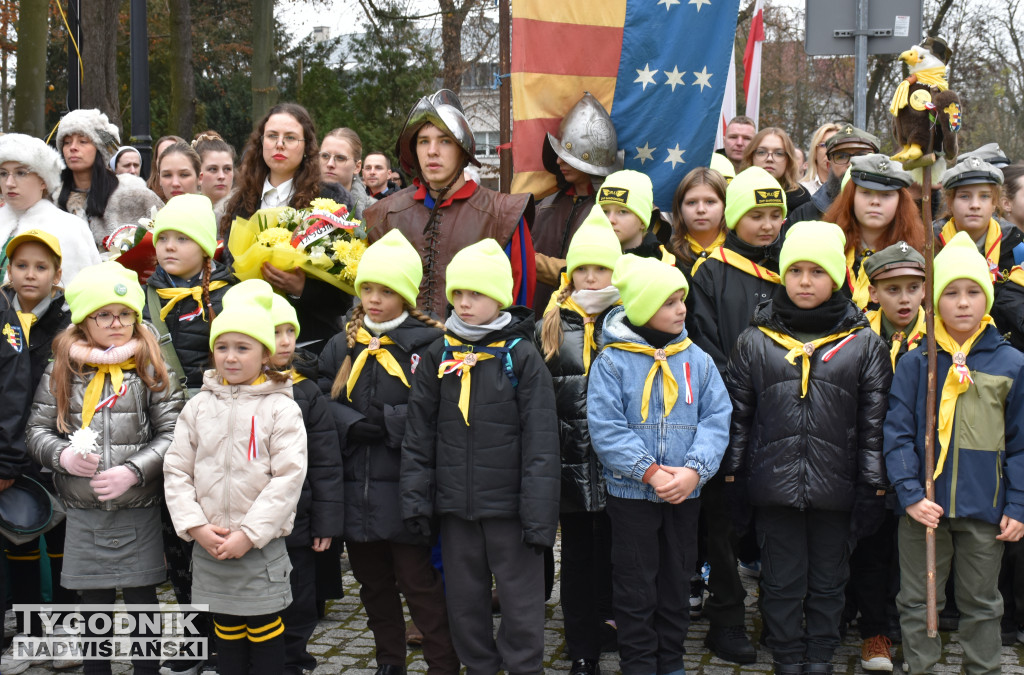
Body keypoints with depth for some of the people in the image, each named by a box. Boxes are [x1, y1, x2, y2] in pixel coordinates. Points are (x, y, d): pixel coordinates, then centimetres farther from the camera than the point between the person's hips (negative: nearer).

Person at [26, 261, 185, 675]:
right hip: (83, 513, 2)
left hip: (139, 512, -2)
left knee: (141, 599, 8)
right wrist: (62, 455, -13)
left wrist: (134, 471, -18)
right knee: (94, 604, 13)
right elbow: (38, 429, 7)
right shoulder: (61, 370, 4)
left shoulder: (152, 369, -2)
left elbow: (171, 434, -6)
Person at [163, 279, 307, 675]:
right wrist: (196, 526, -7)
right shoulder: (198, 407, 6)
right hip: (208, 546, 4)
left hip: (261, 545, -3)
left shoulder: (280, 408, -6)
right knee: (226, 629, 13)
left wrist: (249, 534, -16)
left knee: (264, 629, 5)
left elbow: (288, 477, -12)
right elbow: (176, 471, 5)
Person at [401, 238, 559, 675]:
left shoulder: (522, 356, -6)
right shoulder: (437, 356, 4)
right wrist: (415, 498, 1)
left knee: (521, 604, 4)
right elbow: (419, 434, 7)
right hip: (454, 505, 4)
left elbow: (541, 442, -8)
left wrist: (539, 513, -12)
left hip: (509, 506, -3)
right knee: (465, 601, 14)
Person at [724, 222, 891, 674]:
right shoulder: (755, 341, 3)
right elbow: (737, 415, 5)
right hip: (773, 485, 0)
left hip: (835, 487, 0)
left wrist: (873, 485, -1)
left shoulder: (864, 344, 1)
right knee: (782, 582, 9)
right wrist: (733, 476, 3)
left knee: (828, 582, 13)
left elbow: (874, 422, 2)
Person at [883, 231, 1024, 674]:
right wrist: (910, 495, -13)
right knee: (918, 602, 10)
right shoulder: (915, 364, -3)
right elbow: (897, 434, -4)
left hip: (984, 509, 0)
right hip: (924, 506, 0)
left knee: (981, 603, 14)